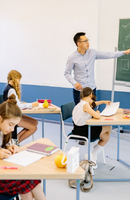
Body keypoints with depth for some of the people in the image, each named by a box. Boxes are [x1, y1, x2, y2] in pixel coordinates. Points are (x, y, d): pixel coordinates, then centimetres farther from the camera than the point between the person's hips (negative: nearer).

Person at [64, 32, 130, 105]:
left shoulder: (93, 53, 0)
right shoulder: (72, 58, -9)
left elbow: (108, 55, 2)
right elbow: (67, 73, -3)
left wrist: (124, 52, -2)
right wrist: (74, 83, -19)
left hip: (92, 89, 3)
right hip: (79, 90, -3)